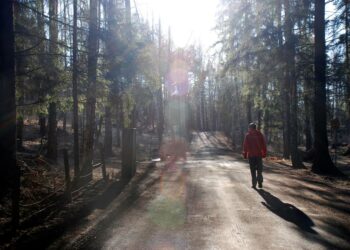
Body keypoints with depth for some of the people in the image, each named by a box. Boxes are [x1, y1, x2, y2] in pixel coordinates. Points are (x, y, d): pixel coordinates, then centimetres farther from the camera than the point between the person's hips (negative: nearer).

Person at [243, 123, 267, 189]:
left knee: (253, 170, 6)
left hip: (251, 155, -1)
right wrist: (264, 153, 9)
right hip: (259, 154, 1)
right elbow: (263, 145, 3)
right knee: (259, 169, 10)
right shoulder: (260, 134, 3)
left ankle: (254, 184, 4)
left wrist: (245, 154, 2)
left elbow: (245, 145, -4)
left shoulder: (247, 135, -2)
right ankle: (260, 182, -4)